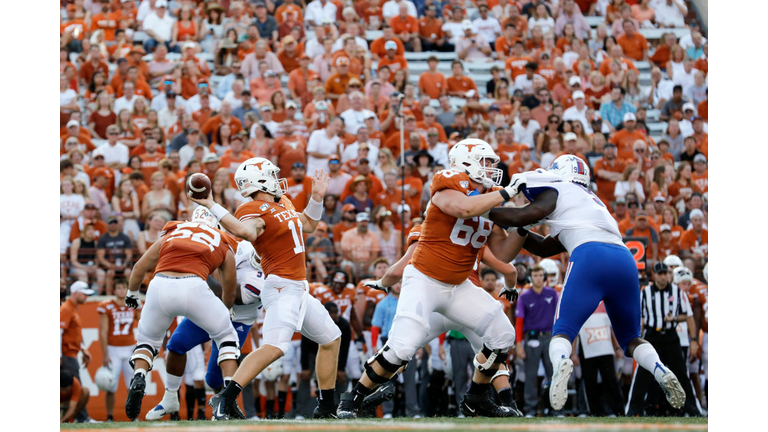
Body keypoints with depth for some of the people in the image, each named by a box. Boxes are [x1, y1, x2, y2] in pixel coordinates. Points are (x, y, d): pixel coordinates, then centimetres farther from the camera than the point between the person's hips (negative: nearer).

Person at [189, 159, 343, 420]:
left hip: (298, 290, 10)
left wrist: (317, 197, 19)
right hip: (281, 288, -10)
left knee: (332, 339, 20)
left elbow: (307, 226, 31)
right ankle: (225, 399, -31)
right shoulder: (254, 210, -14)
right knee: (275, 347, -27)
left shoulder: (282, 202, 16)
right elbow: (246, 231, -39)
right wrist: (212, 207, -43)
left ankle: (326, 408, 27)